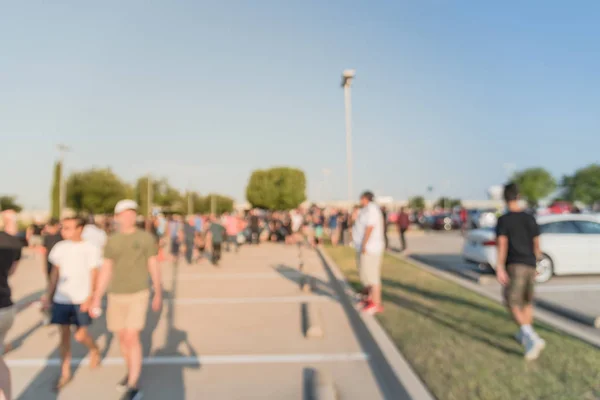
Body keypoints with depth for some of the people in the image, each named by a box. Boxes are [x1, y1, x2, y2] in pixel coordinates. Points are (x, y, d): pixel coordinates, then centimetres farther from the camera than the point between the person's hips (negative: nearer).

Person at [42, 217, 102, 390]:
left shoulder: (91, 249, -7)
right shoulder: (59, 247, 4)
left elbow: (93, 275, -7)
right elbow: (55, 273, 11)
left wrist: (89, 298, -14)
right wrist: (48, 296, 8)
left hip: (81, 300, -4)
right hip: (61, 299, 4)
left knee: (80, 336, 0)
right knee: (64, 335, 7)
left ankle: (94, 349, 32)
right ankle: (65, 374, 19)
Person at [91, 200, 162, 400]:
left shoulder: (146, 238, -5)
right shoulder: (111, 241, 3)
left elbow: (154, 267, -1)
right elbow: (105, 271, 5)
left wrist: (158, 295, 1)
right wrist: (96, 298, 1)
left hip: (138, 295, -4)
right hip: (116, 296, 4)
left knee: (132, 338, -12)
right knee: (122, 338, 13)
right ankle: (131, 372, 35)